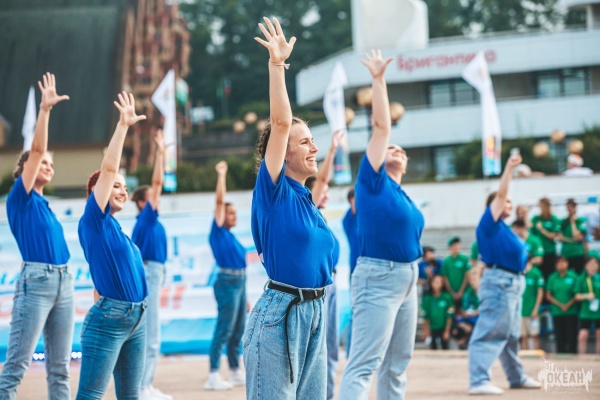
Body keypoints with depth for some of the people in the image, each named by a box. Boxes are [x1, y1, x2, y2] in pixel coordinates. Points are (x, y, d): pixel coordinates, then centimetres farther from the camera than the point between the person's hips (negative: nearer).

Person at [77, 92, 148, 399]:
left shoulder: (116, 229, 16)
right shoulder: (94, 221, -6)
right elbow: (108, 168, -12)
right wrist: (123, 125, -14)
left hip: (136, 320, 9)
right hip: (108, 319, -9)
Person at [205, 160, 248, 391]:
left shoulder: (232, 237, 18)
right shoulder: (218, 232, -3)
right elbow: (220, 201, -10)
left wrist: (244, 295, 20)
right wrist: (221, 175, -7)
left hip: (240, 282, 8)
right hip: (227, 282, -8)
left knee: (238, 332, 12)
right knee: (223, 331, -10)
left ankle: (236, 374, 20)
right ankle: (213, 377, -9)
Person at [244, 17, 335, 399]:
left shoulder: (308, 199, 14)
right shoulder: (274, 191, -7)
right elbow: (280, 123, -17)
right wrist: (277, 64, -23)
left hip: (315, 311, 8)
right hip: (281, 311, -8)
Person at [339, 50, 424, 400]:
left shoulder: (405, 197, 16)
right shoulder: (374, 182, -3)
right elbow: (381, 127, -7)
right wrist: (379, 80, -6)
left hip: (408, 278, 8)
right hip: (378, 277, -8)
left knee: (397, 364, 11)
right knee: (364, 364, -14)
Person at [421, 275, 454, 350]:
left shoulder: (447, 297, -6)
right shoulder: (427, 298, 0)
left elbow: (449, 316, -4)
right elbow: (425, 316, 3)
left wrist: (447, 331, -6)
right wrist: (426, 330, -3)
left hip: (443, 329, -2)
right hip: (432, 329, 2)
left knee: (445, 348, -1)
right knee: (433, 349, 3)